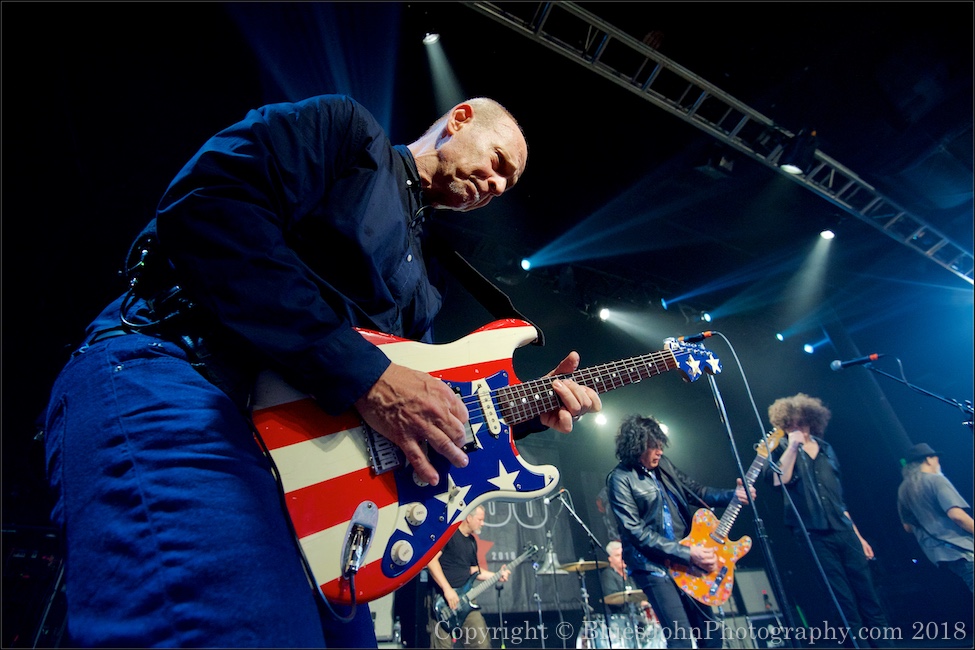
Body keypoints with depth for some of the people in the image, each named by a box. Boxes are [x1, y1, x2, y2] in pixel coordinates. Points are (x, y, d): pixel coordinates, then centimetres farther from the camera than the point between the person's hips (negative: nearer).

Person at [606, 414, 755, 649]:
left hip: (684, 560, 8)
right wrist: (687, 554, -19)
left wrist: (732, 495, -4)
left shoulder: (662, 464, 6)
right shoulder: (621, 479, -16)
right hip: (654, 566, -7)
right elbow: (637, 532, -19)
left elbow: (695, 490, 13)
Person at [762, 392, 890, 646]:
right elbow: (777, 481, -22)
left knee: (870, 599, 7)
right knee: (845, 607, -1)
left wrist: (858, 535, 19)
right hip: (814, 536, -5)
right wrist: (793, 445, -22)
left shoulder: (826, 449, 14)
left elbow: (839, 498, 19)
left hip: (844, 532, 5)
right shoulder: (781, 451, 0)